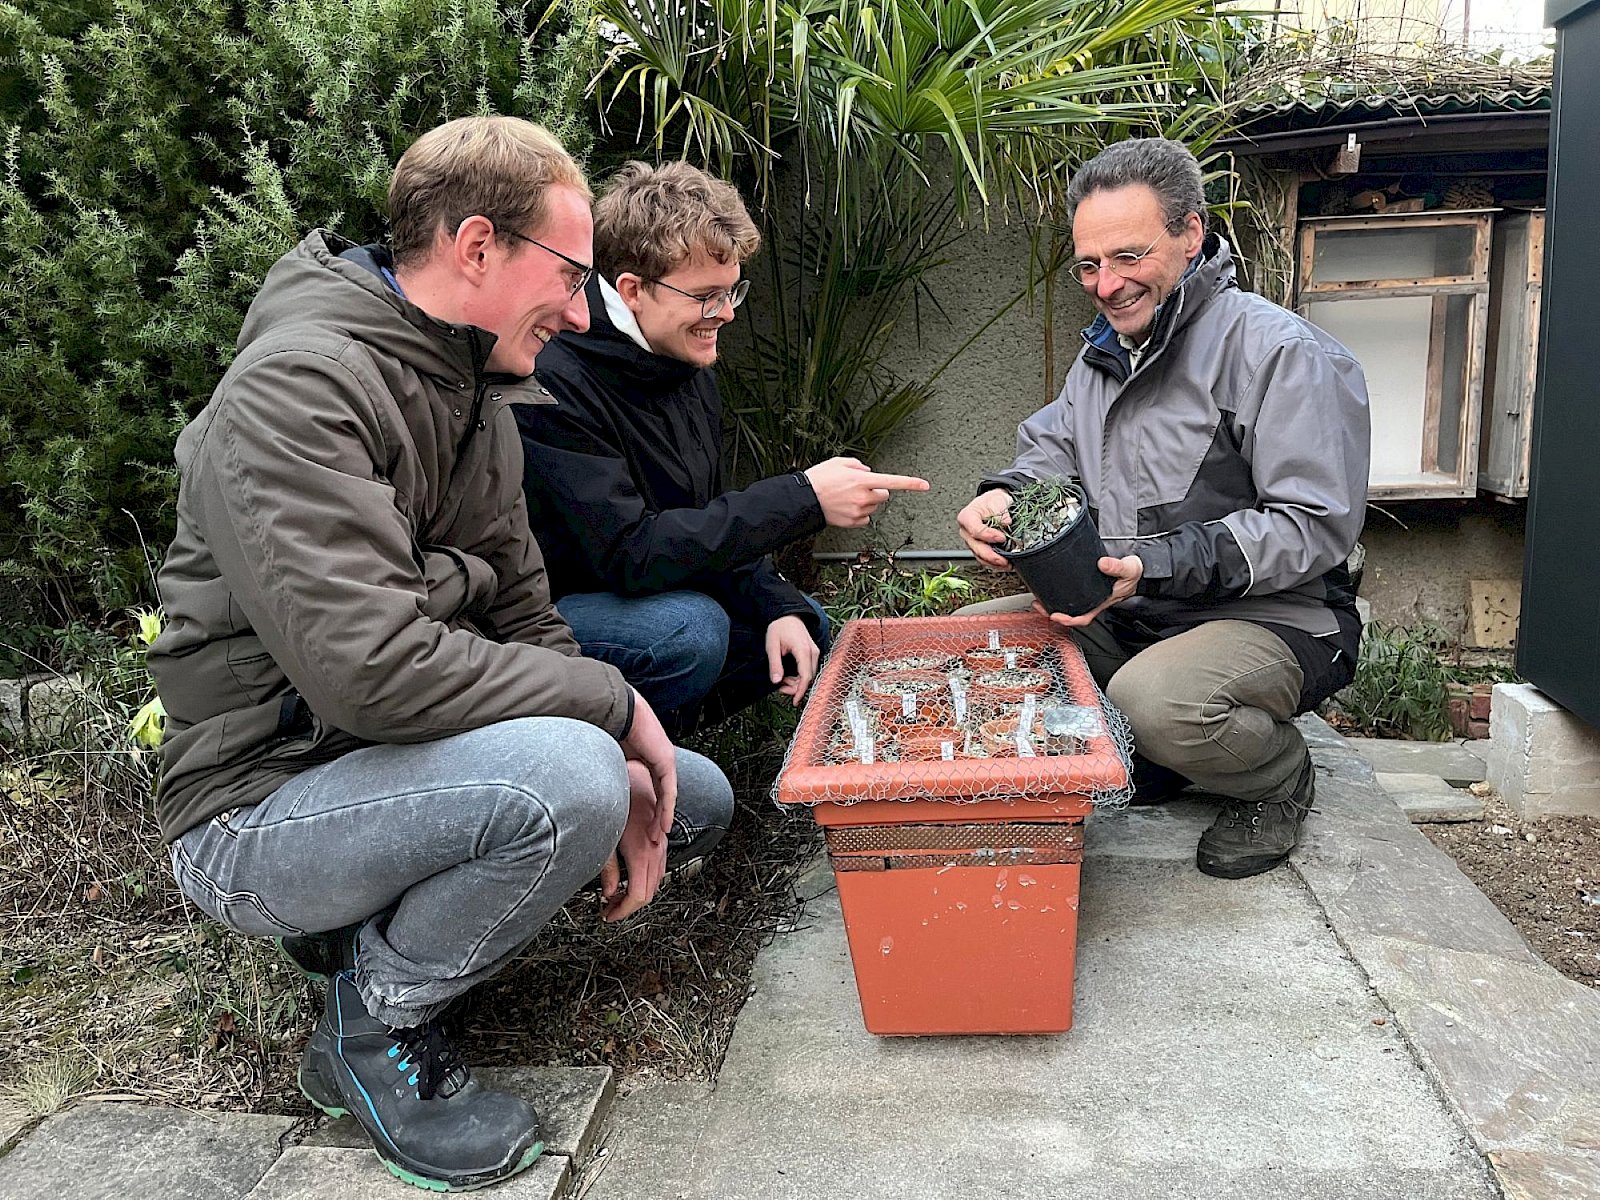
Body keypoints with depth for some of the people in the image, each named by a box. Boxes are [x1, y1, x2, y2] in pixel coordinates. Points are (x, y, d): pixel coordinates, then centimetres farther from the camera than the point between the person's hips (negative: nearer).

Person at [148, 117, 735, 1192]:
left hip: (394, 766, 9)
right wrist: (610, 703, -22)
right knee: (566, 777, -33)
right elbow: (368, 665, -33)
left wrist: (609, 769, -5)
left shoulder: (476, 394, 8)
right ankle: (376, 1023, -6)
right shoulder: (298, 387, -22)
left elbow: (521, 613, 9)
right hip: (263, 804, -9)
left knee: (696, 802, 8)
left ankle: (371, 915, 11)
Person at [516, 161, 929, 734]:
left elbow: (707, 523, 9)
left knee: (804, 624, 7)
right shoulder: (554, 382, -26)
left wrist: (779, 607, -9)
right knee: (689, 628, -33)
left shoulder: (688, 371, 3)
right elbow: (629, 552, -32)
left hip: (635, 597, 9)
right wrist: (804, 497, -32)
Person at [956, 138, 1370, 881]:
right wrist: (1003, 495, -10)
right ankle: (1153, 757, 11)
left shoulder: (1284, 352, -15)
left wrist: (1158, 567, -30)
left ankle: (1279, 779, 0)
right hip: (1125, 611, 8)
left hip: (1273, 619, -8)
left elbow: (1314, 526, -21)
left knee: (1153, 698, -38)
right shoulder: (1104, 353, 13)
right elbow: (1050, 450, 17)